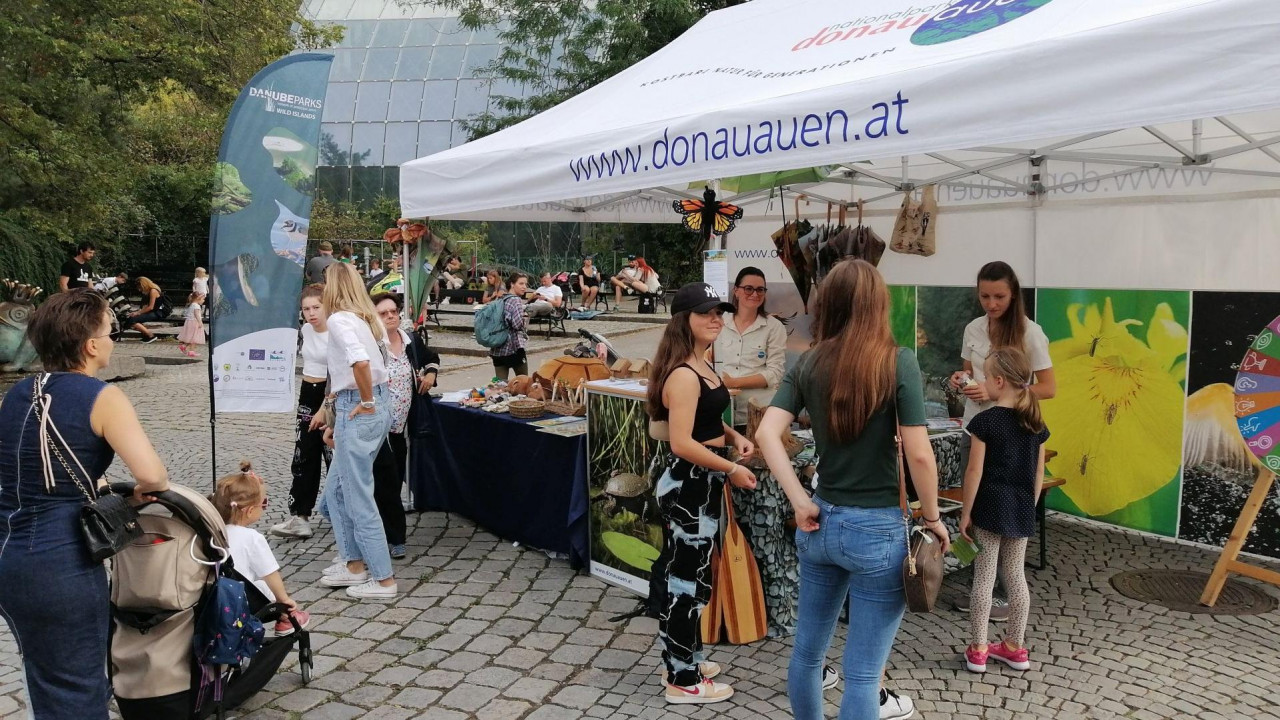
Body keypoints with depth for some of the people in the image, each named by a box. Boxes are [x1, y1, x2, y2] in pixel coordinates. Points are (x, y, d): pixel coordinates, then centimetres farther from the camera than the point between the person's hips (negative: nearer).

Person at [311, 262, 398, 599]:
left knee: (358, 498, 1)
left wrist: (366, 402, -17)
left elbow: (360, 361, -31)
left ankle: (383, 579, 9)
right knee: (336, 490, 20)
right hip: (376, 402, 9)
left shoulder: (339, 319, -14)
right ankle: (354, 563, 28)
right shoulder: (366, 318, 12)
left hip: (359, 412, -9)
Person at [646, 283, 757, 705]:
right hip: (688, 486, -10)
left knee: (688, 575, 20)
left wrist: (734, 436, 6)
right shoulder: (683, 375, -22)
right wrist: (731, 469, -19)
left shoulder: (703, 366, 10)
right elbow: (682, 442, -27)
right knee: (688, 580, 1)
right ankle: (683, 681, 15)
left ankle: (683, 660, 35)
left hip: (700, 484, 10)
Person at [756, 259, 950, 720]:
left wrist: (800, 502, -5)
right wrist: (932, 518, 0)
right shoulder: (898, 362, -11)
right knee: (862, 673, 5)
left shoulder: (808, 364, 0)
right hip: (878, 529, -4)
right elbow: (918, 454, -14)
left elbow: (766, 434, -10)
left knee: (807, 651, 20)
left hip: (821, 523, 5)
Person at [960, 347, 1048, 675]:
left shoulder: (984, 421, -14)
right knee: (1016, 577, 13)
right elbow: (1039, 473, 8)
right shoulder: (1035, 423, 3)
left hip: (990, 509, -5)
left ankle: (977, 650, 10)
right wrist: (1029, 508, 18)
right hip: (1021, 511, 5)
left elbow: (975, 472, -14)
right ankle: (1015, 647, 23)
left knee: (984, 578, 2)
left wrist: (966, 513, -6)